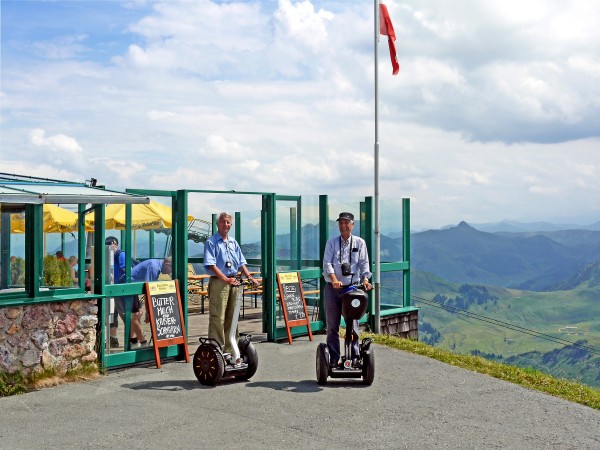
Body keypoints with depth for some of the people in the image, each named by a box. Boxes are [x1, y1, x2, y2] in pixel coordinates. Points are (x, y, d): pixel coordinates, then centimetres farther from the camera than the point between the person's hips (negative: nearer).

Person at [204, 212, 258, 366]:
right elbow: (211, 265, -13)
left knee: (232, 318, 9)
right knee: (217, 318, -7)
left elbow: (241, 263, 18)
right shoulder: (211, 242, -4)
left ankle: (231, 350, 16)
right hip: (218, 282, -6)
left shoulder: (233, 243, 16)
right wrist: (226, 280, -21)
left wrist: (250, 277, 3)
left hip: (234, 283, 6)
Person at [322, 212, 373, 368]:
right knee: (332, 326, 3)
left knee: (353, 325, -1)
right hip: (332, 289, 0)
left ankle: (354, 358, 6)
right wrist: (334, 279, -22)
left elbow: (364, 263, 2)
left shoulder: (359, 242, 8)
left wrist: (365, 279, -16)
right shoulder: (331, 243, 7)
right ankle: (333, 359, 10)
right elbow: (327, 263, -5)